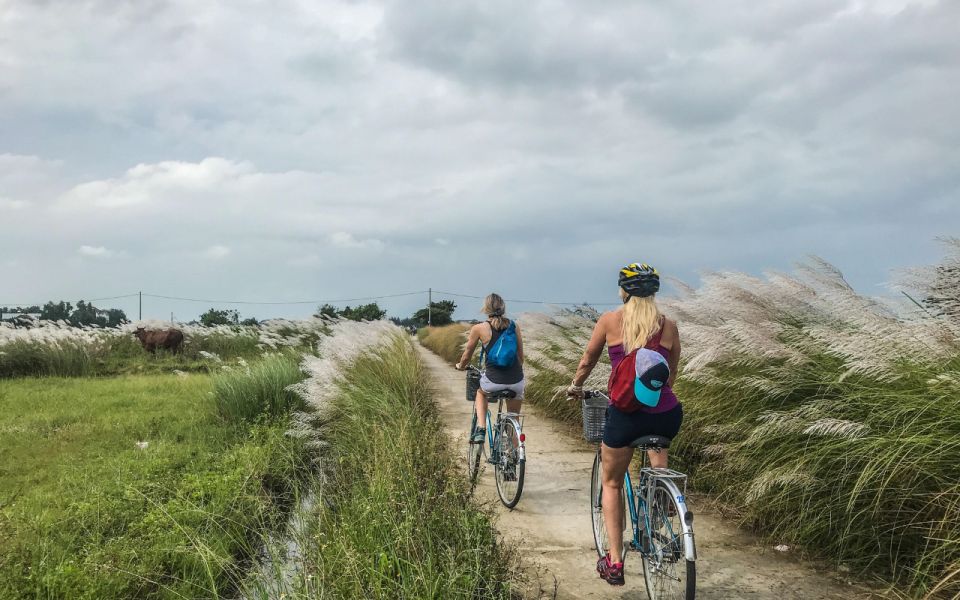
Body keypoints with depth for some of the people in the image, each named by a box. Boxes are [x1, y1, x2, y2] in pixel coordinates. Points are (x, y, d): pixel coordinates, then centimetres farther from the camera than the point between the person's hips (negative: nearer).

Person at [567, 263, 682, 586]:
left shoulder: (610, 320, 1)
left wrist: (575, 386, 33)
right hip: (665, 412, 2)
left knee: (612, 483, 18)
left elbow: (588, 359, 14)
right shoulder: (669, 325, 6)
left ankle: (614, 563, 17)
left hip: (625, 412, -2)